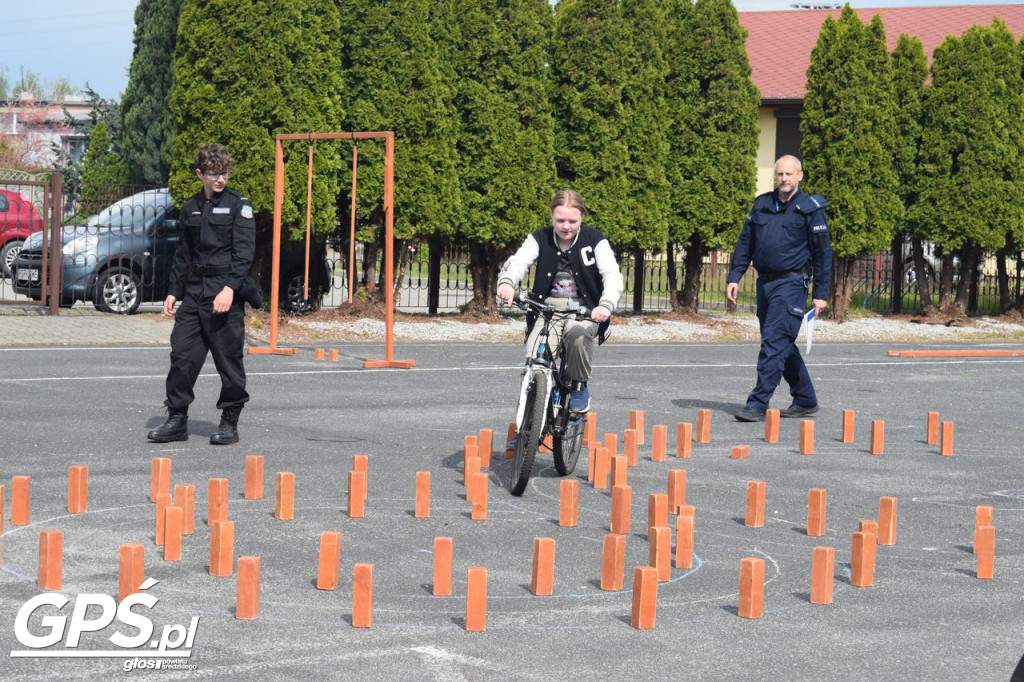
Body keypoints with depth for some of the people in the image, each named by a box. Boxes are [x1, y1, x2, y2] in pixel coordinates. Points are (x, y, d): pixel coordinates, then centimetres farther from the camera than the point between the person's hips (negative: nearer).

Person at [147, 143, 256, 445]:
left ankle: (230, 422, 9)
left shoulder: (238, 205, -3)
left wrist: (230, 288, -21)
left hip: (225, 295, -5)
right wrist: (173, 291, 17)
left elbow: (244, 252, -10)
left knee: (229, 359, 0)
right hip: (194, 293, 5)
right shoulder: (191, 207, 15)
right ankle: (177, 419, 9)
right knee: (181, 354, 2)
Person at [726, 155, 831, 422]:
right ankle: (805, 400, 25)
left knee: (774, 342, -14)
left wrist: (821, 293, -7)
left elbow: (823, 252, -3)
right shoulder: (762, 205, 11)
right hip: (765, 281, 7)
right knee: (783, 345, 13)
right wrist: (734, 276, 5)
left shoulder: (810, 209, -4)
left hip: (791, 283, -7)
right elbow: (745, 242, 15)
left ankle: (758, 404, -15)